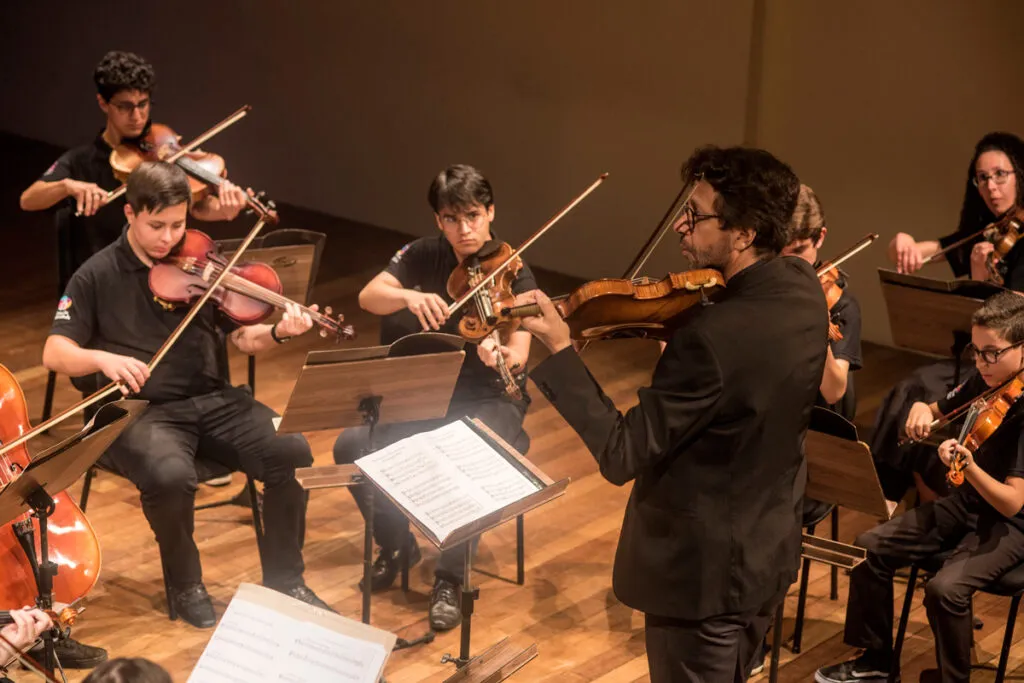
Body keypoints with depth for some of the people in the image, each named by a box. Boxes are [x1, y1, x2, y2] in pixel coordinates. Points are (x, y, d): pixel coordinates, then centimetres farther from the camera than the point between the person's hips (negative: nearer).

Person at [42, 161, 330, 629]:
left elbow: (241, 338, 7)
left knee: (292, 452, -21)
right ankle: (185, 584, -5)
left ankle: (283, 579, -1)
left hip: (214, 401, 3)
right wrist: (104, 358, -25)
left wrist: (278, 332, -15)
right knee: (171, 475, -36)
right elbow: (54, 354, -4)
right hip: (143, 411, -3)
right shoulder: (97, 276, 0)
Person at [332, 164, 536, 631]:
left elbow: (519, 353, -24)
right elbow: (368, 297, -13)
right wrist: (408, 296, -33)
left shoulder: (513, 275, -12)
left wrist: (504, 357, -47)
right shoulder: (425, 255, -1)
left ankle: (449, 580, -12)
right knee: (352, 446, -18)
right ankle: (396, 544, 7)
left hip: (489, 399, -4)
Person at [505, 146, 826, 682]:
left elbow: (621, 456, -27)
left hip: (702, 570, -8)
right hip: (769, 552, 8)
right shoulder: (803, 288, -6)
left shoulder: (711, 338, -32)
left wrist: (559, 349, -24)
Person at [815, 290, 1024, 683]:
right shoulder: (985, 382, -2)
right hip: (966, 503, 8)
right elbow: (938, 412, 16)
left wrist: (968, 467, -46)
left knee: (946, 588, -31)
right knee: (871, 548, -1)